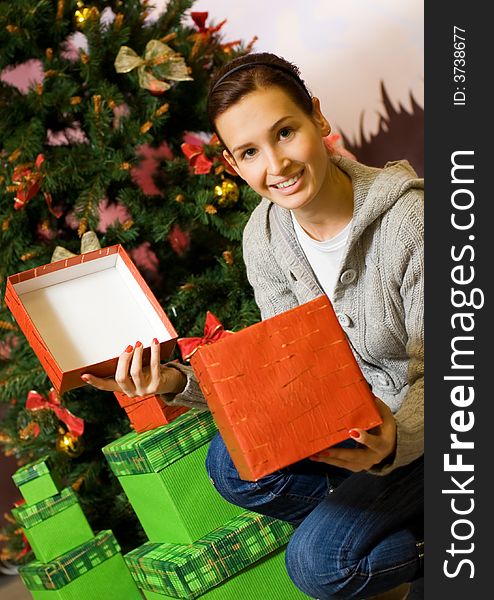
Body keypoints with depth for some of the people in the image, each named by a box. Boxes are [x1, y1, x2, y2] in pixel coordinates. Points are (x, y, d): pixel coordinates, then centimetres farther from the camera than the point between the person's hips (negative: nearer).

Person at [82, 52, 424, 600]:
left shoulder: (409, 217, -27)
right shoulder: (264, 237, -9)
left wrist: (397, 438, -44)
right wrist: (179, 382, -21)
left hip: (421, 429, -5)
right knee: (232, 463, -17)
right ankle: (374, 520, -1)